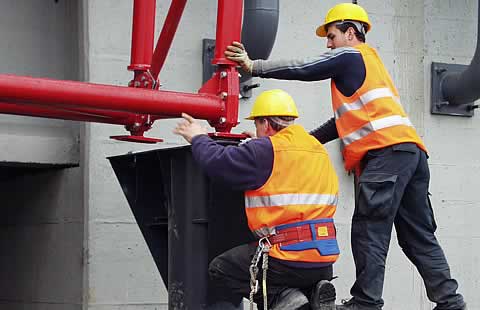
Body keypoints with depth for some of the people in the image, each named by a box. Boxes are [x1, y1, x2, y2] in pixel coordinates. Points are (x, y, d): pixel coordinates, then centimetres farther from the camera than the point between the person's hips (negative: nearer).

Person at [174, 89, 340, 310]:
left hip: (290, 258, -7)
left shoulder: (266, 151, -10)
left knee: (220, 269, 8)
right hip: (325, 260, 7)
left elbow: (217, 162, -8)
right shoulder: (320, 151, 14)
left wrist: (198, 139, 14)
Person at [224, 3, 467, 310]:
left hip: (387, 151, -9)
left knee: (369, 231, -10)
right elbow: (347, 119, 32)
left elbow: (303, 70, -1)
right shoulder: (370, 61, 33)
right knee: (418, 236, 7)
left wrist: (253, 66, 5)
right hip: (412, 150, 9)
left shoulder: (350, 55, 6)